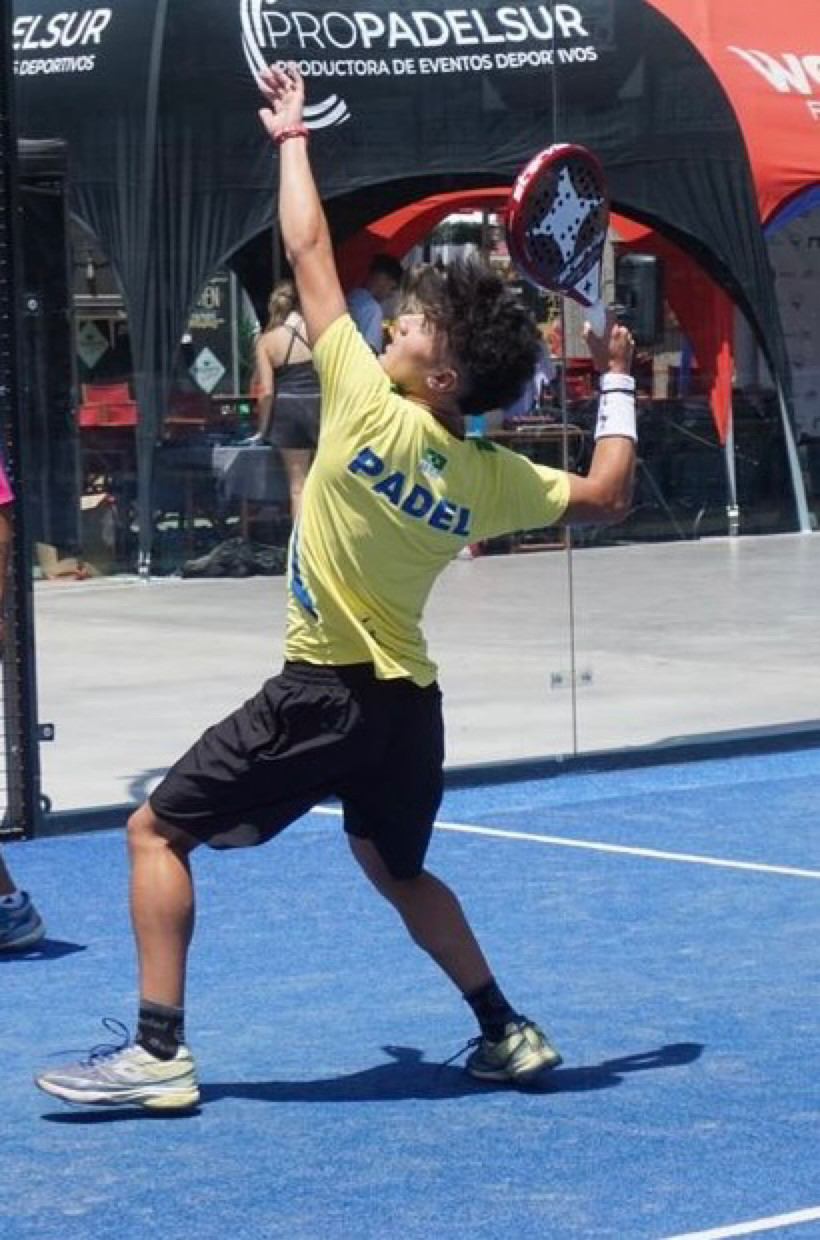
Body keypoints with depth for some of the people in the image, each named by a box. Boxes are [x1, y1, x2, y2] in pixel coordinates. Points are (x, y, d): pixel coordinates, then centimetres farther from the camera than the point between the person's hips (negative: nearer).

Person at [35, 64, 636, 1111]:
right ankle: (508, 1034, 29)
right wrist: (617, 387, 23)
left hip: (328, 693, -7)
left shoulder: (369, 407, -15)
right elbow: (603, 497, 14)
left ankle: (158, 1052, -7)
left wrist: (291, 140, 3)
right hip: (408, 702, 7)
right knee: (397, 872, 29)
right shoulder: (489, 476, -1)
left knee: (157, 830, 1)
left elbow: (309, 259, -8)